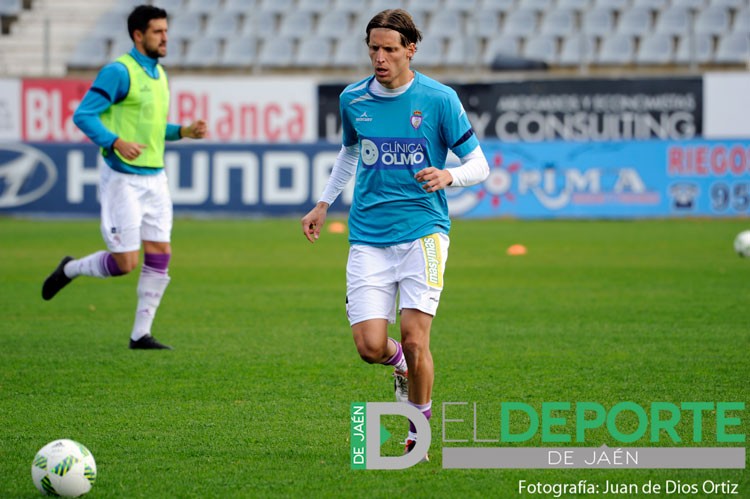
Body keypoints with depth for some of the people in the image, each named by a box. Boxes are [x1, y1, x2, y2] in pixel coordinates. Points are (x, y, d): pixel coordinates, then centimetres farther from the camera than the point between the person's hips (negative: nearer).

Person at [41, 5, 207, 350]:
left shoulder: (157, 73, 14)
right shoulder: (119, 72, -12)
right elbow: (83, 115, -15)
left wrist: (184, 131, 7)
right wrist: (115, 142, -29)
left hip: (154, 179, 8)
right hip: (123, 179, -8)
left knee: (160, 255, 0)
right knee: (125, 263, -7)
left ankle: (141, 334, 7)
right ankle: (69, 270, 21)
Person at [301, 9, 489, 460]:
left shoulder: (439, 99, -4)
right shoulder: (353, 100, 6)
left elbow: (479, 165, 1)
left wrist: (449, 176, -20)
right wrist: (324, 204, 27)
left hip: (423, 231, -3)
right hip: (369, 237, 3)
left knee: (414, 337, -14)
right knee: (371, 345, -9)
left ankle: (420, 427, 9)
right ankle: (401, 364, 28)